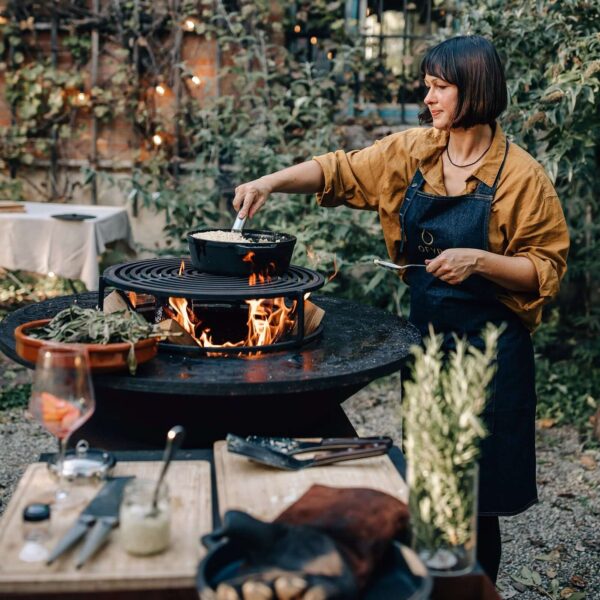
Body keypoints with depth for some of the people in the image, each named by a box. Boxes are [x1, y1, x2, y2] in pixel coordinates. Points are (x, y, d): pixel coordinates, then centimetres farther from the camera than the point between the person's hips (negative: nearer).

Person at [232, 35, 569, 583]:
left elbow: (546, 269, -10)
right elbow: (342, 172, 4)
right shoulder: (413, 151, 2)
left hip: (487, 347, -5)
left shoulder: (521, 176, -12)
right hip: (424, 334, 5)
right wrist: (271, 181, -9)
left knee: (475, 500, 4)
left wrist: (478, 260, -24)